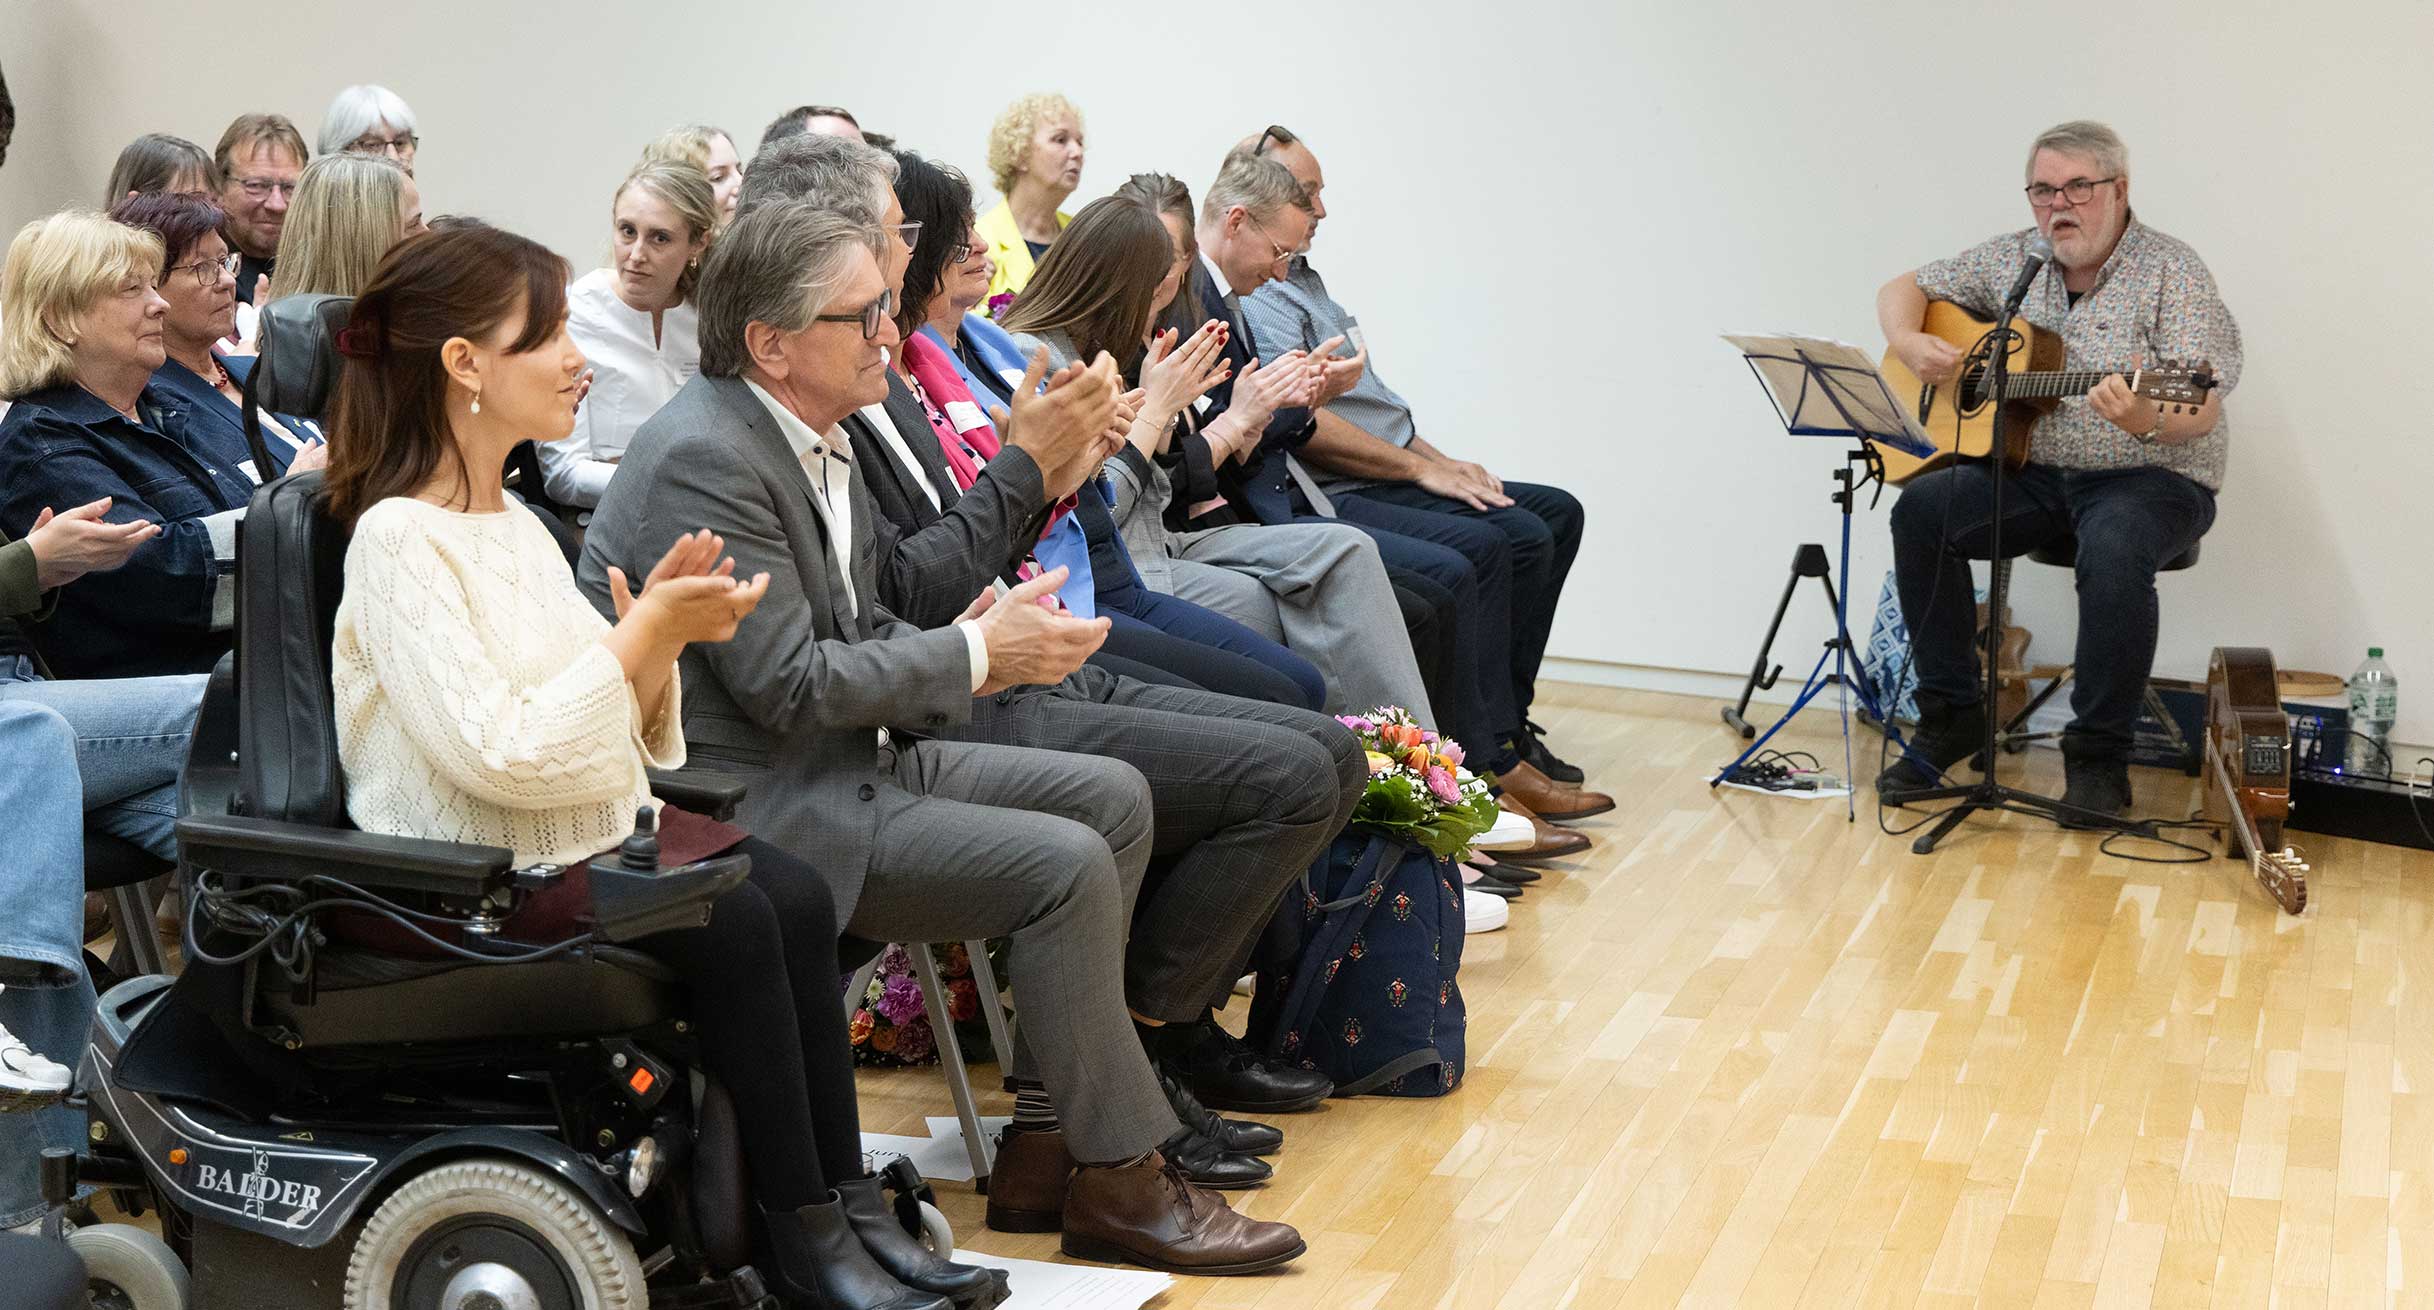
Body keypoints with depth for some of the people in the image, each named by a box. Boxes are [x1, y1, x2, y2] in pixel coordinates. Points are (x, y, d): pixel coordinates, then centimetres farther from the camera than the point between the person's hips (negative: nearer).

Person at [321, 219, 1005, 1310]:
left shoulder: (517, 524, 14)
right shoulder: (398, 539, -13)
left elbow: (615, 736, 13)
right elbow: (502, 758, -23)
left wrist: (663, 633, -5)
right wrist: (643, 630, -17)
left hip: (594, 824, 8)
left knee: (797, 897, -15)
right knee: (733, 923, -26)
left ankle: (845, 1209, -13)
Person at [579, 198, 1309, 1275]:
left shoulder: (816, 436, 10)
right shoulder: (705, 458, -20)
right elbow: (789, 685, -22)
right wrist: (977, 652, -13)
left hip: (852, 758, 10)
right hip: (756, 807, -10)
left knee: (1112, 797, 4)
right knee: (1065, 864, -19)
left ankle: (1044, 1145, 4)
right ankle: (1120, 1180, -4)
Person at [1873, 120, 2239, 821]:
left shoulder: (2171, 271, -9)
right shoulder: (2011, 260, 7)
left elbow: (2203, 409, -18)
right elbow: (1905, 289, 16)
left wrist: (2147, 421, -41)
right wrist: (1910, 344, -7)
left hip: (2151, 477, -5)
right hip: (2033, 472, 5)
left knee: (2113, 551, -37)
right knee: (1922, 510, -20)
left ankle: (2100, 751, -19)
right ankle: (1951, 714, -7)